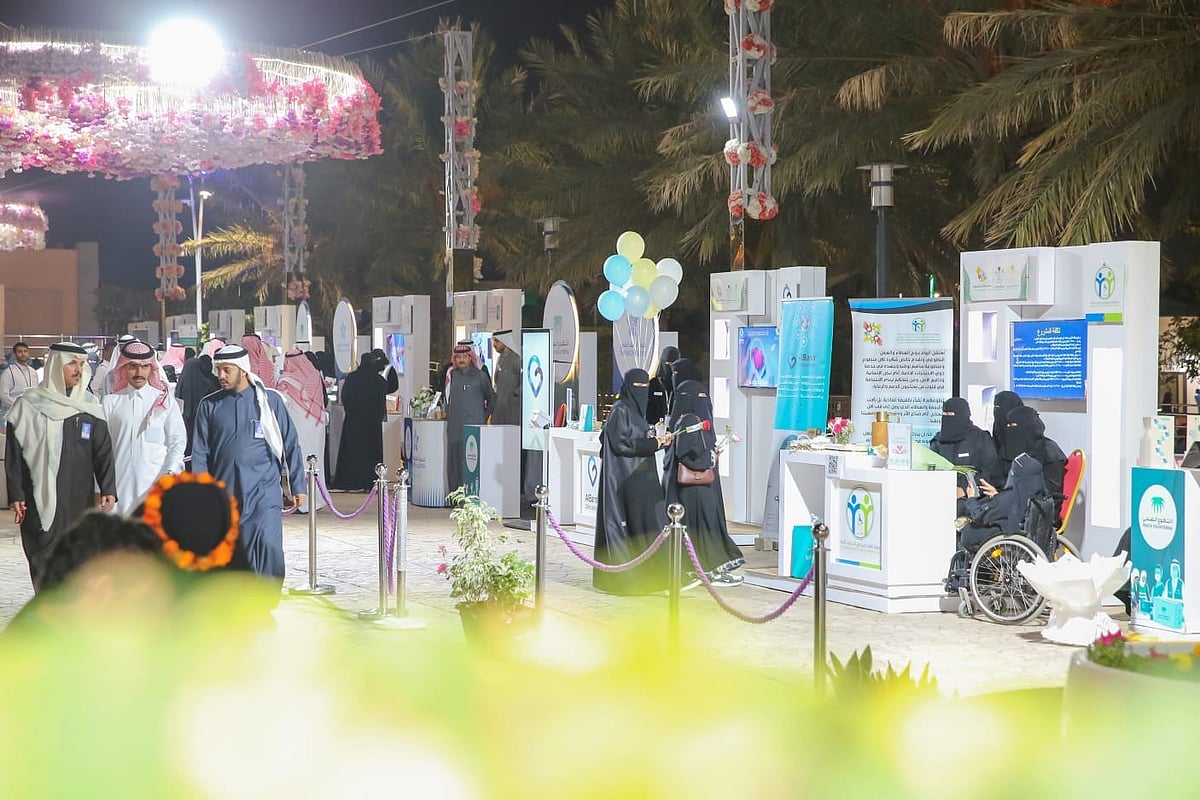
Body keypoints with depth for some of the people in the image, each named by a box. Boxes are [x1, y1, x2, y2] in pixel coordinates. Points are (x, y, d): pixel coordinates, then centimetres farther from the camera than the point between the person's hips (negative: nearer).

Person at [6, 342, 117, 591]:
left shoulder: (89, 407, 9)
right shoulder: (28, 406, 0)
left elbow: (103, 451, 7)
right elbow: (14, 453, 1)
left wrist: (108, 489, -5)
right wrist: (16, 495, -4)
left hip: (80, 499, 3)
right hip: (41, 498, -3)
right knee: (44, 557, -5)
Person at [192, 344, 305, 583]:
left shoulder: (269, 400, 2)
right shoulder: (209, 406, 6)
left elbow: (290, 445, 7)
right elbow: (200, 453, 8)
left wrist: (297, 485, 5)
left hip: (264, 493, -2)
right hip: (224, 495, 2)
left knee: (268, 546, -18)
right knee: (229, 557, 6)